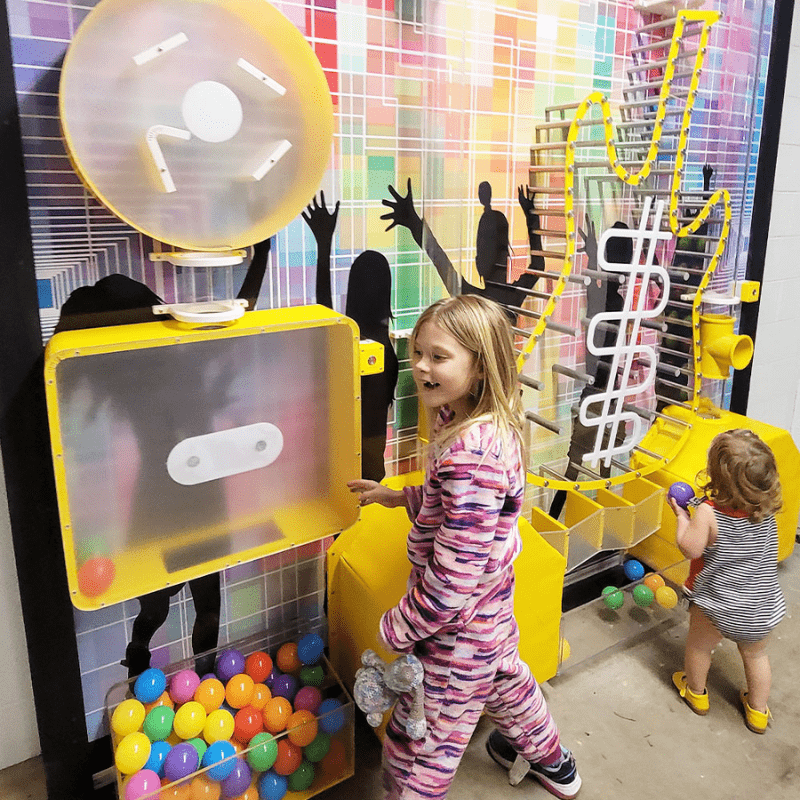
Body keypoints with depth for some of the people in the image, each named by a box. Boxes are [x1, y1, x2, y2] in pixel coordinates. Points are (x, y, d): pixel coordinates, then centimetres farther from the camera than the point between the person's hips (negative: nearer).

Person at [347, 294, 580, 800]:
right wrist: (400, 497, 9)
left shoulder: (471, 453, -35)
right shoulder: (491, 425, -4)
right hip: (494, 606, 10)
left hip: (457, 629, -10)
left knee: (416, 758, 9)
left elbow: (456, 574, -32)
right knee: (504, 677, 36)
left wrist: (398, 629, -18)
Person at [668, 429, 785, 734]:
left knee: (698, 646, 25)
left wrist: (681, 516, -6)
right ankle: (758, 711, 46)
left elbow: (690, 549, -19)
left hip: (718, 605, -4)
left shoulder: (708, 512, -27)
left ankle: (696, 691, 47)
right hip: (761, 606, 4)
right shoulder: (767, 509, -12)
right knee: (755, 655, 29)